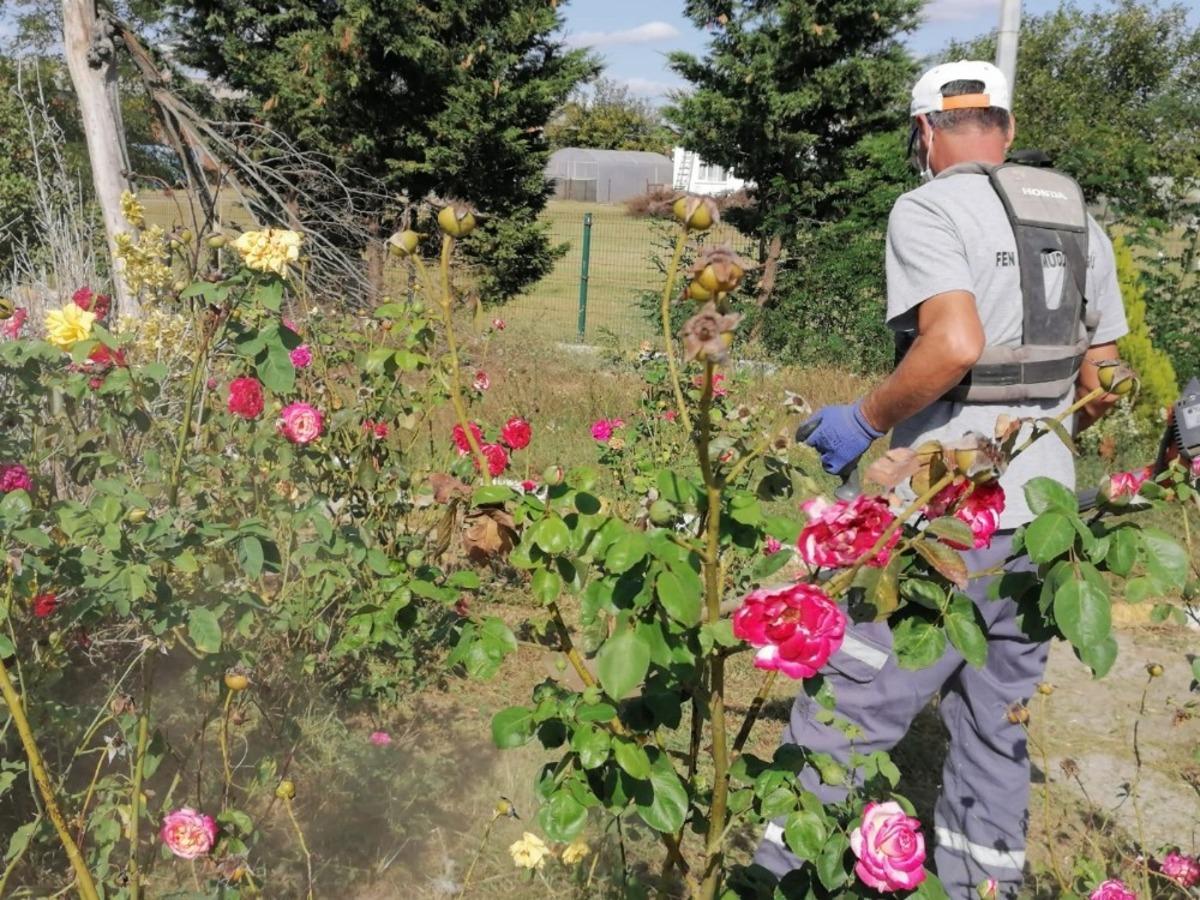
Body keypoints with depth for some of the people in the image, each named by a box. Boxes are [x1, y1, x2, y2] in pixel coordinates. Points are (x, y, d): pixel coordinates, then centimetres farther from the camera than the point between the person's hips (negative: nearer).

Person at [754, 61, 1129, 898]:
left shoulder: (929, 208, -9)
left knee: (850, 710, 2)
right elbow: (1105, 383, 14)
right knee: (997, 725, 17)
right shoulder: (1078, 216, 12)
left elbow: (954, 345, -25)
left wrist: (862, 421, -12)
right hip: (1041, 518, 7)